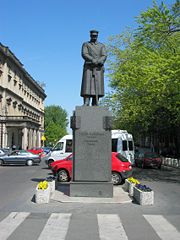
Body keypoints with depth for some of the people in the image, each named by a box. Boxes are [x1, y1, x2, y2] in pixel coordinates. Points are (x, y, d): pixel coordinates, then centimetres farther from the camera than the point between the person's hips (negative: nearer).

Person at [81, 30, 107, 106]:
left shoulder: (102, 45, 19)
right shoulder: (86, 44, 13)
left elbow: (104, 56, 4)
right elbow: (84, 54, -4)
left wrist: (100, 61, -19)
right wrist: (93, 60, -18)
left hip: (98, 68, 2)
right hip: (88, 68, -2)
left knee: (97, 88, -4)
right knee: (87, 87, -11)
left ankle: (95, 106, -4)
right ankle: (86, 104, -15)